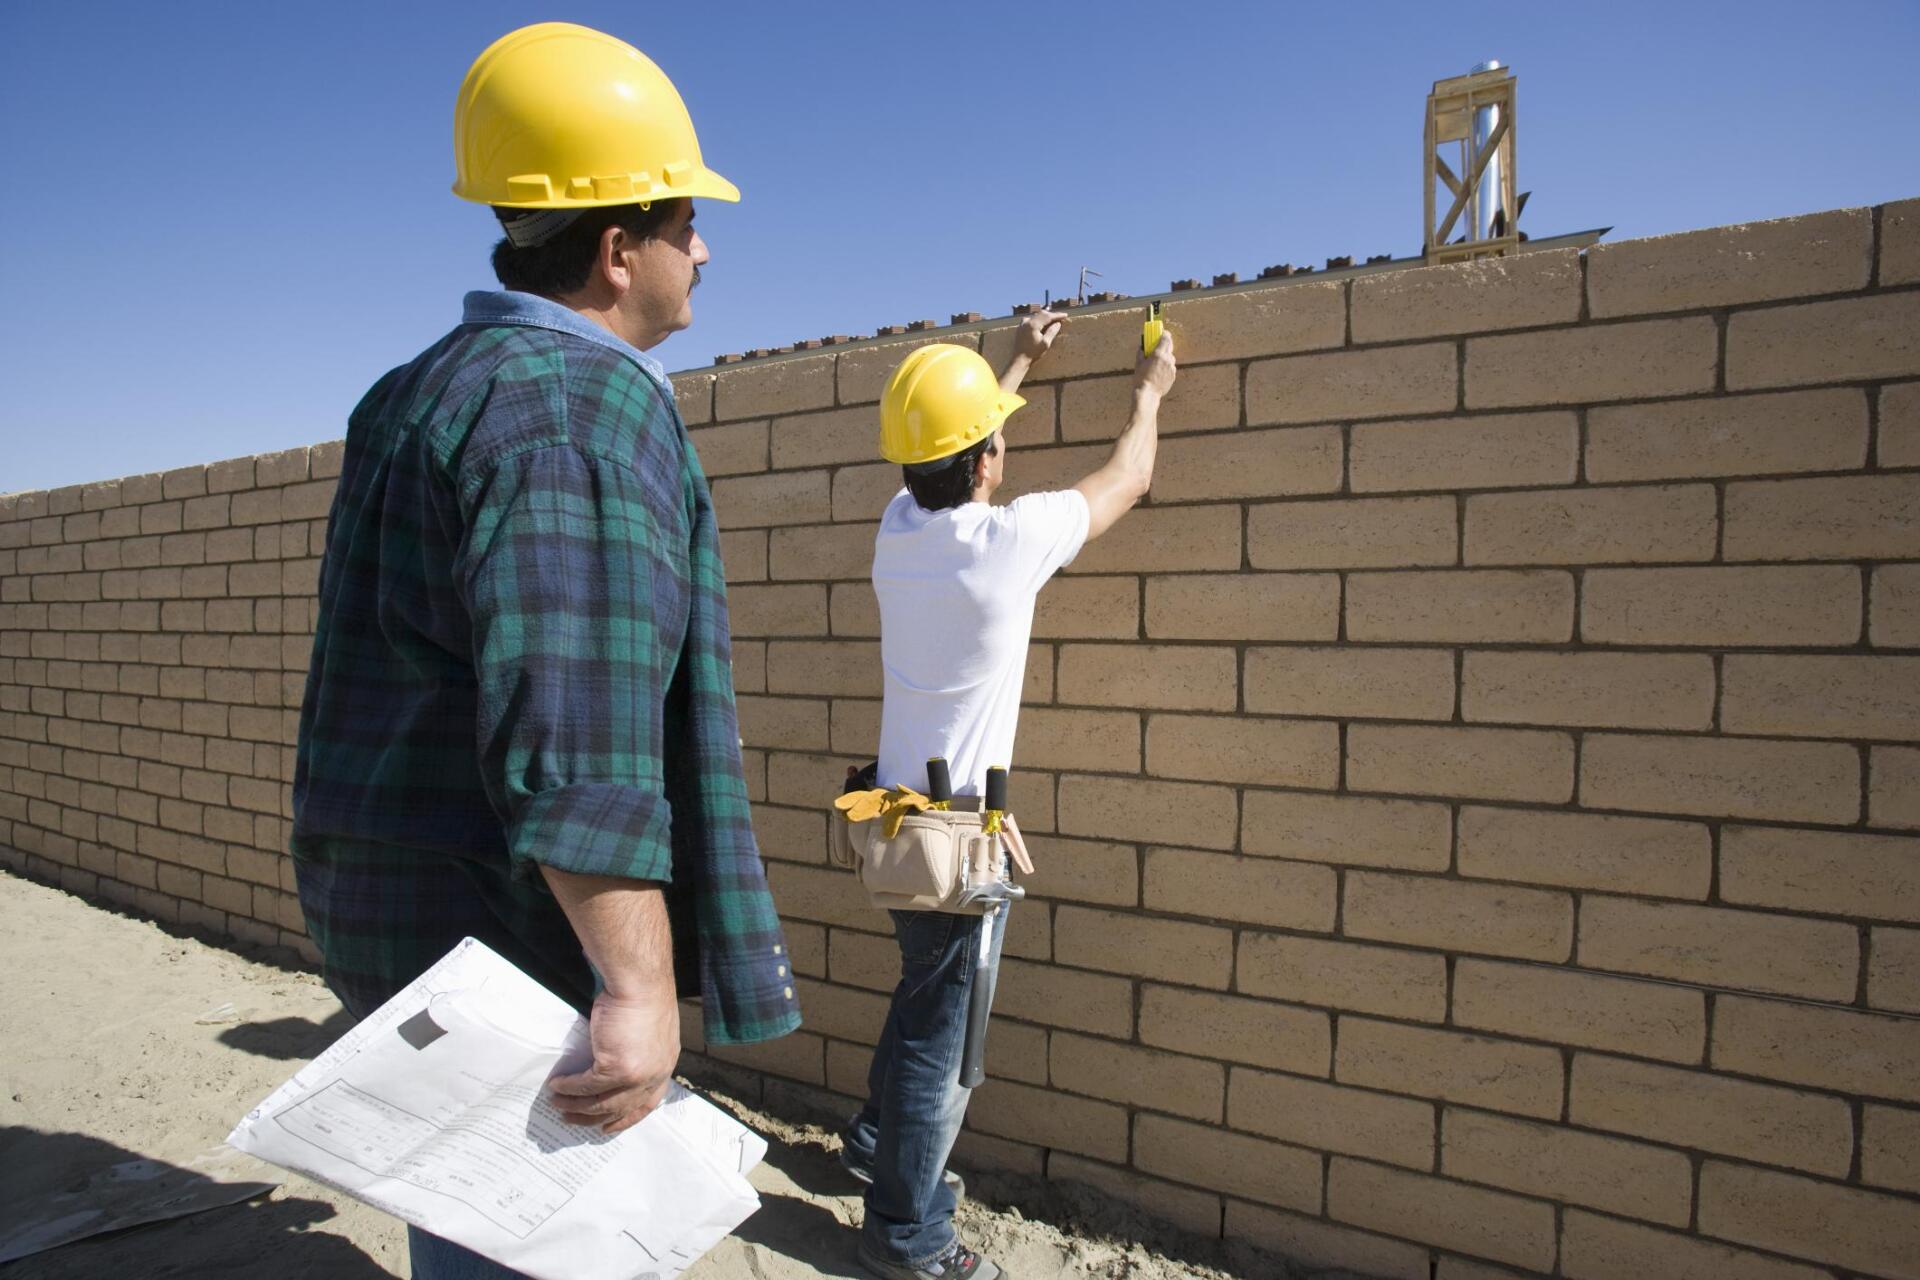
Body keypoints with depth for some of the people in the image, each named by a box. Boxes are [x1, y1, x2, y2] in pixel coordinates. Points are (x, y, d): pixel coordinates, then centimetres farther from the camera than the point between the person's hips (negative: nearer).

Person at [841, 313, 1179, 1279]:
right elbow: (1127, 481, -3)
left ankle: (876, 1138, 46)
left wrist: (1015, 365, 33)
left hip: (901, 811, 8)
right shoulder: (1005, 540, -20)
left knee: (926, 994, 27)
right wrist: (1149, 393, 17)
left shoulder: (897, 527, -1)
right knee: (941, 1034, 7)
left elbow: (948, 453, 21)